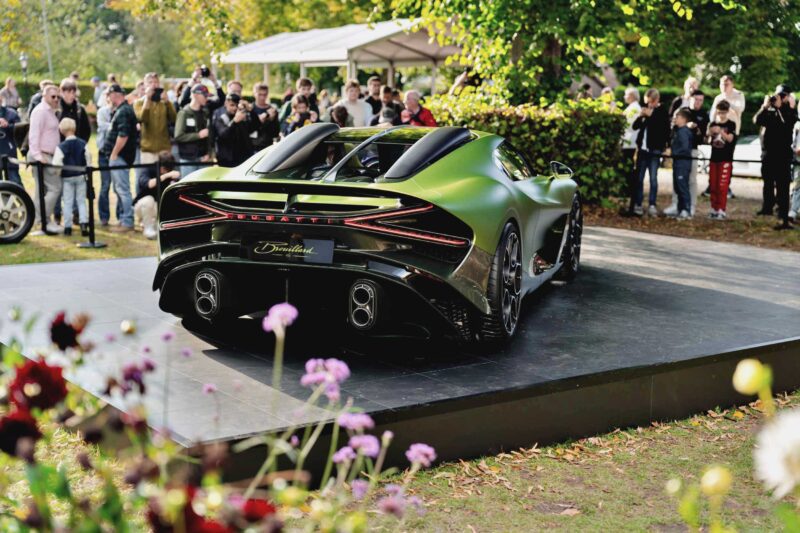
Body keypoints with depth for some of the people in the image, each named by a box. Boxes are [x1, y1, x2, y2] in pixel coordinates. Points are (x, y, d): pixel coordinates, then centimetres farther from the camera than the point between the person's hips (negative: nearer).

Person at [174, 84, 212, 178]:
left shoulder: (205, 113, 9)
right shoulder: (184, 113, -5)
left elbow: (209, 136, 8)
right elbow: (178, 136, -13)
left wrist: (208, 153, -4)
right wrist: (198, 135, -15)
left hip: (202, 158, 4)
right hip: (188, 159, -4)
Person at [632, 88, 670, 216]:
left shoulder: (662, 112, -3)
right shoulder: (645, 110, 10)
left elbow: (665, 130, -15)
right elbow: (635, 126, 10)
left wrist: (651, 115, -16)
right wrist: (640, 116, -9)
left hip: (655, 149, -5)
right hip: (643, 148, 5)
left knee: (653, 178, -5)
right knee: (639, 177, 6)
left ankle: (652, 205, -4)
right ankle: (637, 204, 11)